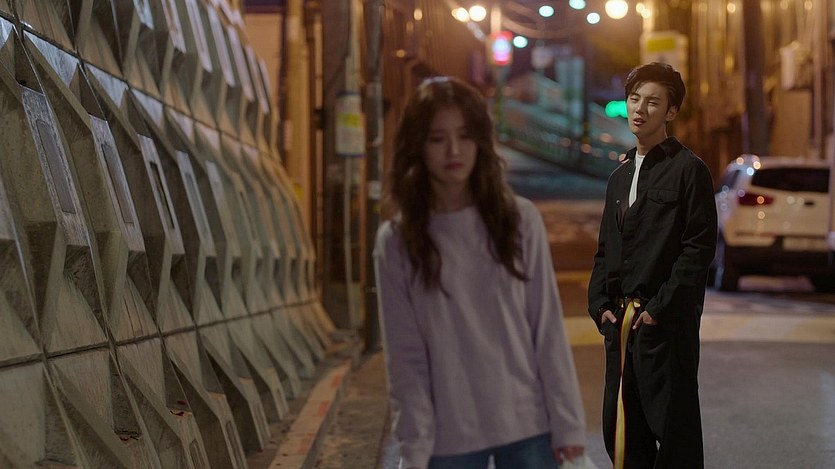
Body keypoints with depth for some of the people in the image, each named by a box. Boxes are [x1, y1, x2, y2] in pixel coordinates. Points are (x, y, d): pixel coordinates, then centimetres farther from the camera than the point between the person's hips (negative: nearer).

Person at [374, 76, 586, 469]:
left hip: (528, 427, 0)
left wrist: (567, 422, -2)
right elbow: (405, 357, -2)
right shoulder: (396, 241, -3)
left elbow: (548, 330, 0)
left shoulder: (519, 220, -2)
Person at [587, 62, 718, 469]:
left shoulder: (688, 169, -5)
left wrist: (660, 308, -15)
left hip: (667, 321, -7)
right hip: (620, 321, 7)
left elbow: (699, 248, -11)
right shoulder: (620, 176, 17)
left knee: (674, 427, -2)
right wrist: (600, 304, 6)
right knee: (620, 425, 9)